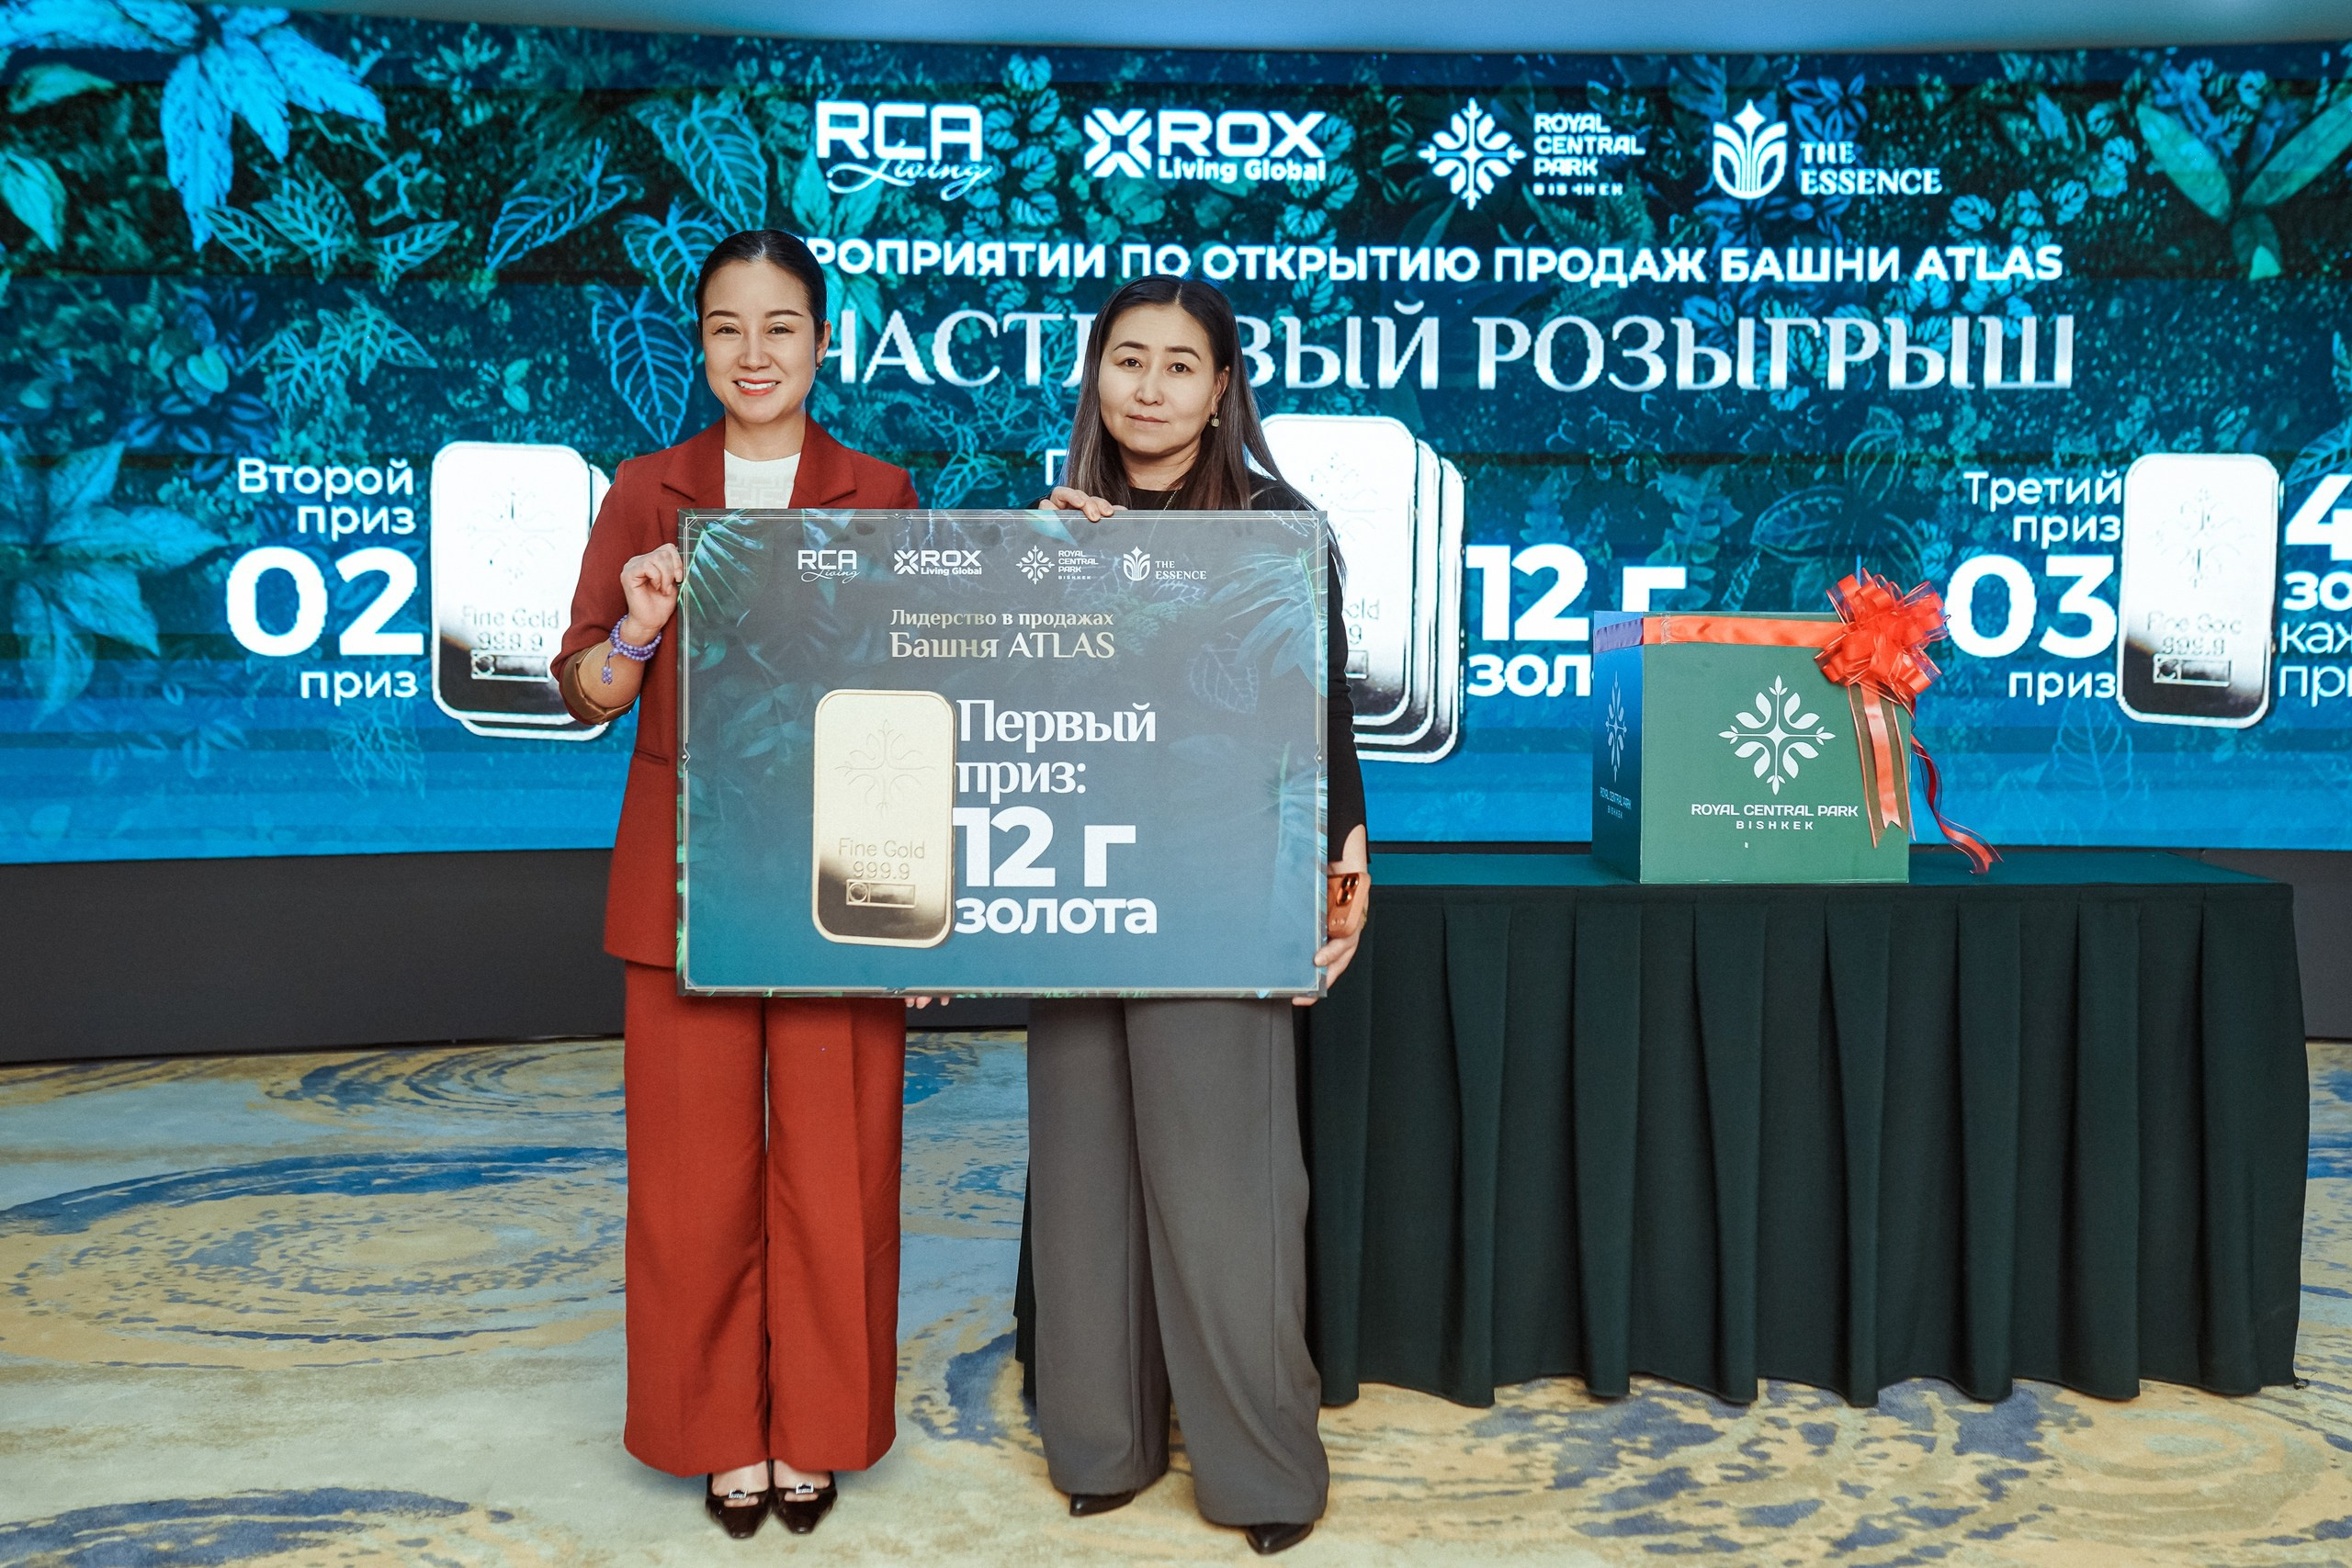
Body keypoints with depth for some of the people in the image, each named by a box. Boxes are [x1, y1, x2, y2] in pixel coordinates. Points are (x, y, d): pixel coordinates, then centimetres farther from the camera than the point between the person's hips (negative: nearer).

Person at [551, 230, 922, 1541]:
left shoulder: (882, 496, 5)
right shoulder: (647, 492, 7)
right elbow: (585, 694, 5)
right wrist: (638, 625, -17)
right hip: (684, 880, 1)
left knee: (833, 1166, 3)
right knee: (696, 1166, 6)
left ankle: (818, 1431, 23)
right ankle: (723, 1431, 25)